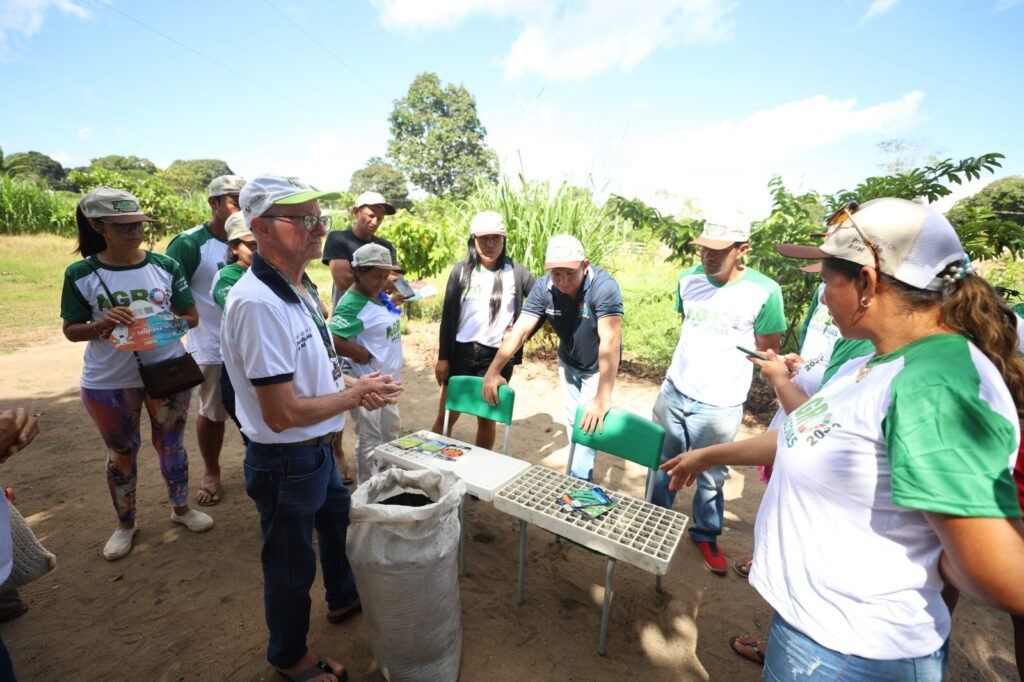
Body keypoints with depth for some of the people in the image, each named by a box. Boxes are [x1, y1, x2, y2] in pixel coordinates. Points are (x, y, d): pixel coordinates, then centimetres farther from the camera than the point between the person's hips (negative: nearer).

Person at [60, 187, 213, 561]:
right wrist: (103, 324, -22)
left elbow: (191, 317, -2)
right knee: (121, 453, 17)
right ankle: (125, 523, 38)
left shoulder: (165, 266, -6)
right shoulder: (80, 274, -7)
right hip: (108, 382, 0)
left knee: (171, 445, 16)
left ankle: (181, 508, 37)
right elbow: (71, 330, -2)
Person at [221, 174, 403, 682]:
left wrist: (356, 390, -5)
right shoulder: (257, 303, -29)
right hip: (285, 462, -8)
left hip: (318, 449, 9)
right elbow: (281, 414, -29)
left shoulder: (300, 287, 1)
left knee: (339, 523, 29)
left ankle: (343, 599, 58)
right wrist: (356, 395, -18)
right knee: (291, 564, 16)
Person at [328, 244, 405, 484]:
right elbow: (331, 338, -34)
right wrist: (361, 354, -22)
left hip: (386, 379, 9)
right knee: (369, 437, 6)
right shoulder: (352, 305, -23)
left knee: (392, 430, 23)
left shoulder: (380, 296, 4)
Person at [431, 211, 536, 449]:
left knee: (487, 419, 12)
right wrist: (443, 357, -1)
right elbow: (448, 316, 1)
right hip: (462, 352, 1)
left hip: (498, 355, -1)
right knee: (447, 417, 8)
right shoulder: (461, 270, 1)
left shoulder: (515, 272, -3)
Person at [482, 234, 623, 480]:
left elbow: (610, 340, -42)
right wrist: (493, 371, -30)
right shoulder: (544, 287, -23)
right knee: (573, 422, 18)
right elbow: (519, 330, -23)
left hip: (599, 367, -4)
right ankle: (582, 466, 41)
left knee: (590, 425, -6)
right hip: (568, 363, 4)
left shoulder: (603, 286, -35)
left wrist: (603, 397, -50)